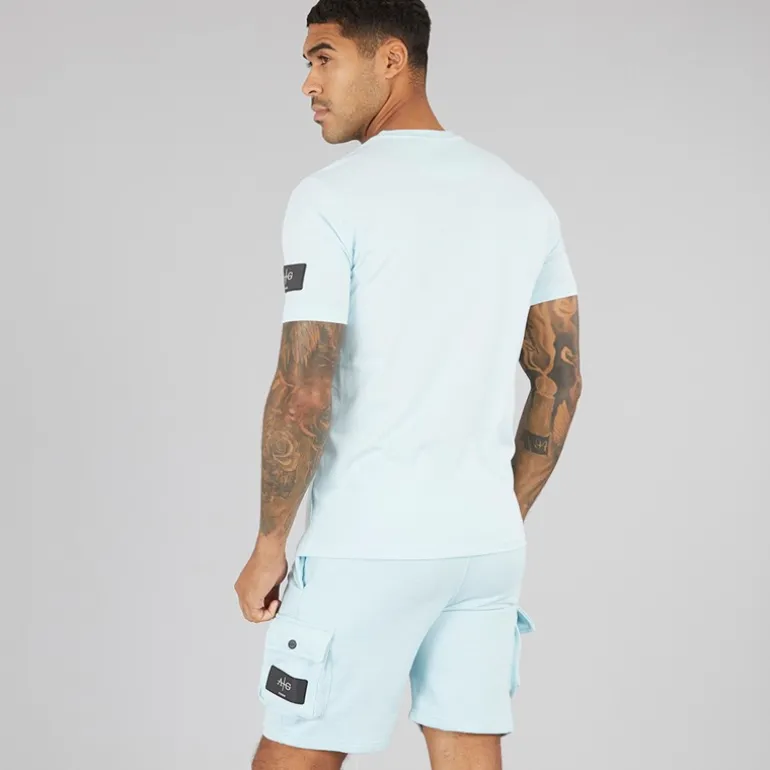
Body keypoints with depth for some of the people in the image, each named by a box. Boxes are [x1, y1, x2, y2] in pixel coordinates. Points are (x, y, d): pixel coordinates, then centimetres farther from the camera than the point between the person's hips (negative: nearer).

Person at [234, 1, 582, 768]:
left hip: (368, 547, -6)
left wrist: (268, 545, -6)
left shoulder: (332, 198, -11)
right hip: (488, 544, 6)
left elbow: (304, 393, -16)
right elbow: (561, 377, 13)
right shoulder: (524, 200, 10)